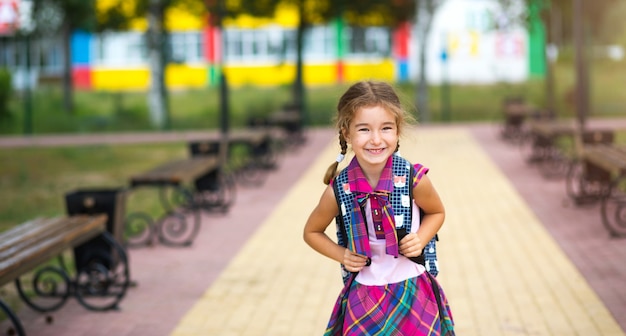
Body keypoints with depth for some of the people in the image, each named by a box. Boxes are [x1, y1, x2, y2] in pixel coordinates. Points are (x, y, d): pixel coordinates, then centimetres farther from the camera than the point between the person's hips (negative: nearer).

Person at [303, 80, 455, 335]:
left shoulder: (414, 179, -14)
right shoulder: (339, 190, -12)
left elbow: (437, 212, 8)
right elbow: (311, 232, 7)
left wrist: (420, 239, -10)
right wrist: (341, 255, -7)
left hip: (414, 293, 0)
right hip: (364, 298, 0)